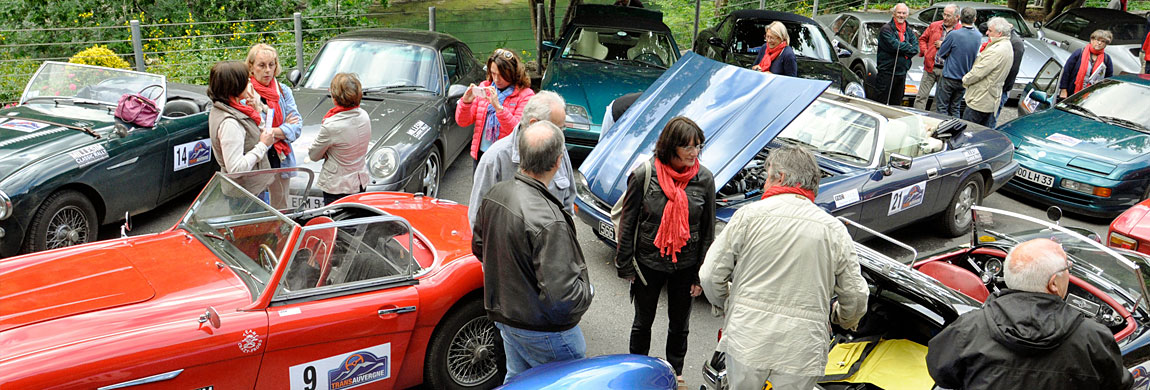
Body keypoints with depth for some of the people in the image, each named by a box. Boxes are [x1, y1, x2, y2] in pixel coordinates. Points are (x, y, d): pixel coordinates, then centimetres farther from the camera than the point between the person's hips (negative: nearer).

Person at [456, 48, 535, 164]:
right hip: (481, 154, 5)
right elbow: (463, 122, 7)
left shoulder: (525, 95, -7)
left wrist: (498, 107, -27)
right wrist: (466, 102, -12)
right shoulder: (484, 87, 8)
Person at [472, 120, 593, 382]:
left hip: (503, 314, 8)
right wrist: (586, 290, -12)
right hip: (544, 330, -8)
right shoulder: (549, 223, -34)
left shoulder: (495, 194, -8)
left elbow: (479, 247, 8)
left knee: (516, 379, 27)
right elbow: (561, 295, -32)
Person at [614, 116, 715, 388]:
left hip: (686, 267, 2)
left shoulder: (704, 179, -10)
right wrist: (625, 266, -4)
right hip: (648, 264, -1)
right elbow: (627, 224, -7)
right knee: (643, 323, 18)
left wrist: (702, 275, 0)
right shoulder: (644, 175, -16)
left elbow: (708, 230, -1)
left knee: (679, 326, 19)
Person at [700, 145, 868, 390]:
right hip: (802, 352, 1)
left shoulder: (749, 215, -3)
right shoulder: (834, 230, 2)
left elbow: (711, 276, -1)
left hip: (746, 340, -1)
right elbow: (856, 297, 6)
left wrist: (724, 306, 19)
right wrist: (845, 320, 29)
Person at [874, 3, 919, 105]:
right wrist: (908, 48, -5)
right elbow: (894, 45, -18)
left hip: (902, 73, 6)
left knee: (896, 104, 11)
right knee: (882, 103, -5)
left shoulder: (909, 31, 14)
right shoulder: (886, 28, -6)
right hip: (887, 72, -6)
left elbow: (915, 49, 4)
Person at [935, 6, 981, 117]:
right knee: (955, 109, 14)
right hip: (965, 79, 5)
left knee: (942, 107, 3)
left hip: (949, 77, -5)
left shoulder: (953, 35, -18)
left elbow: (941, 53, -8)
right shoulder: (979, 37, 0)